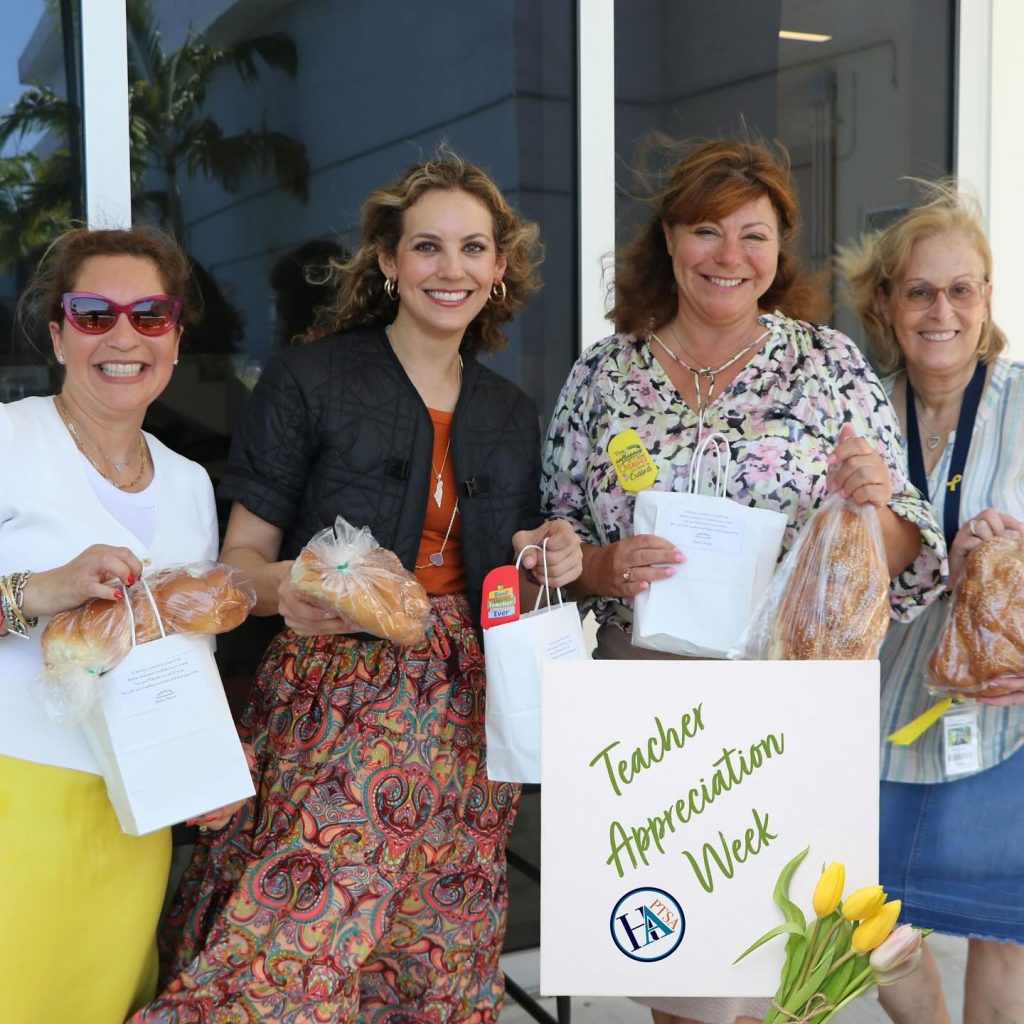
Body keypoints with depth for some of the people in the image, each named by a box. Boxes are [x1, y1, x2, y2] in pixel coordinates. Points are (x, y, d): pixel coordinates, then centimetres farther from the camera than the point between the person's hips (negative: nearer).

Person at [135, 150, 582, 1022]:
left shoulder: (510, 414, 14)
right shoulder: (308, 382, -1)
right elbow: (244, 554, -1)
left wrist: (551, 560, -1)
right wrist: (283, 587, -22)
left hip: (461, 708, 4)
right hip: (337, 694, -4)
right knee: (293, 941, -18)